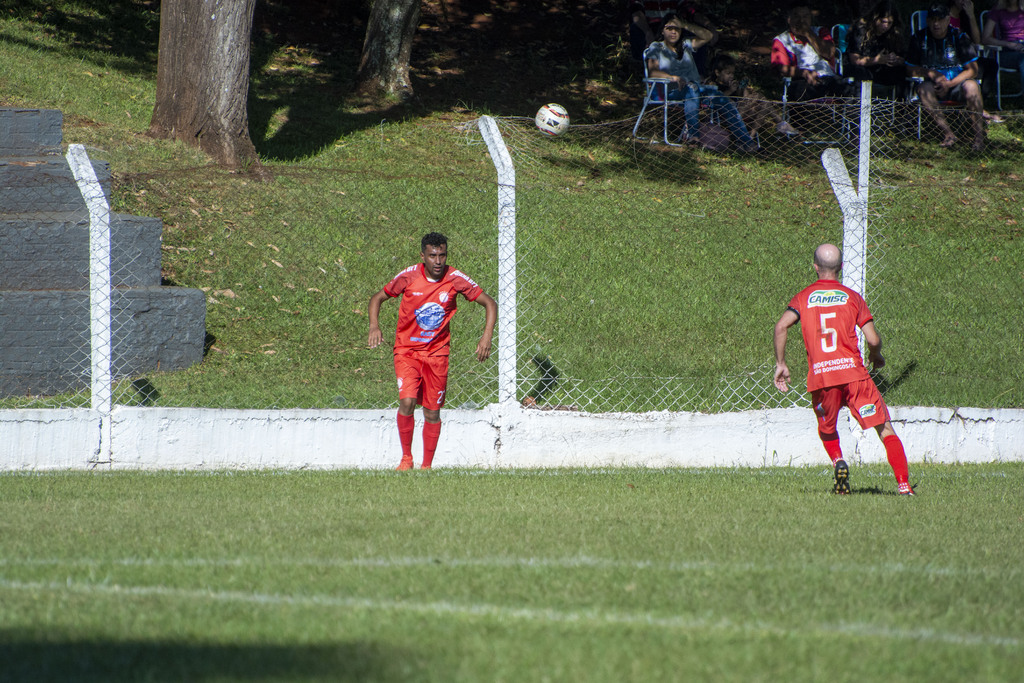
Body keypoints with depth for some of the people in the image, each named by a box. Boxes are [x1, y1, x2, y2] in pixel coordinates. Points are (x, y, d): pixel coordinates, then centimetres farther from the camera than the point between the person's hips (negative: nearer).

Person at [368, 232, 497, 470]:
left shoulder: (455, 279, -9)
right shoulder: (408, 276, -10)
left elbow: (489, 304, 0)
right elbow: (378, 298, 5)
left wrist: (487, 336, -14)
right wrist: (374, 326, -14)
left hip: (437, 352, 1)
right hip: (407, 350, -1)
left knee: (432, 413, 3)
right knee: (407, 401, -20)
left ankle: (427, 465, 17)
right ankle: (406, 457, -2)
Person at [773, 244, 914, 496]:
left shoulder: (804, 297, 11)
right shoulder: (852, 297, 9)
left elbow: (781, 326, -5)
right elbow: (873, 339, 3)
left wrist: (780, 364, 3)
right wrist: (876, 357, 24)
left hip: (820, 377, 1)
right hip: (853, 372, -1)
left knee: (826, 430, 26)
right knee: (885, 430, 2)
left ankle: (838, 462, -3)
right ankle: (904, 485, -12)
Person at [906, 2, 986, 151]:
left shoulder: (960, 37, -4)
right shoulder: (919, 38, 2)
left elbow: (973, 70, -6)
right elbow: (910, 69, 6)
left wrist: (949, 84, -19)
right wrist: (931, 74, -13)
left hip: (957, 83, -1)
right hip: (935, 85, 2)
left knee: (971, 87, -35)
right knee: (924, 89, -32)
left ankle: (979, 136, -24)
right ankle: (948, 134, -29)